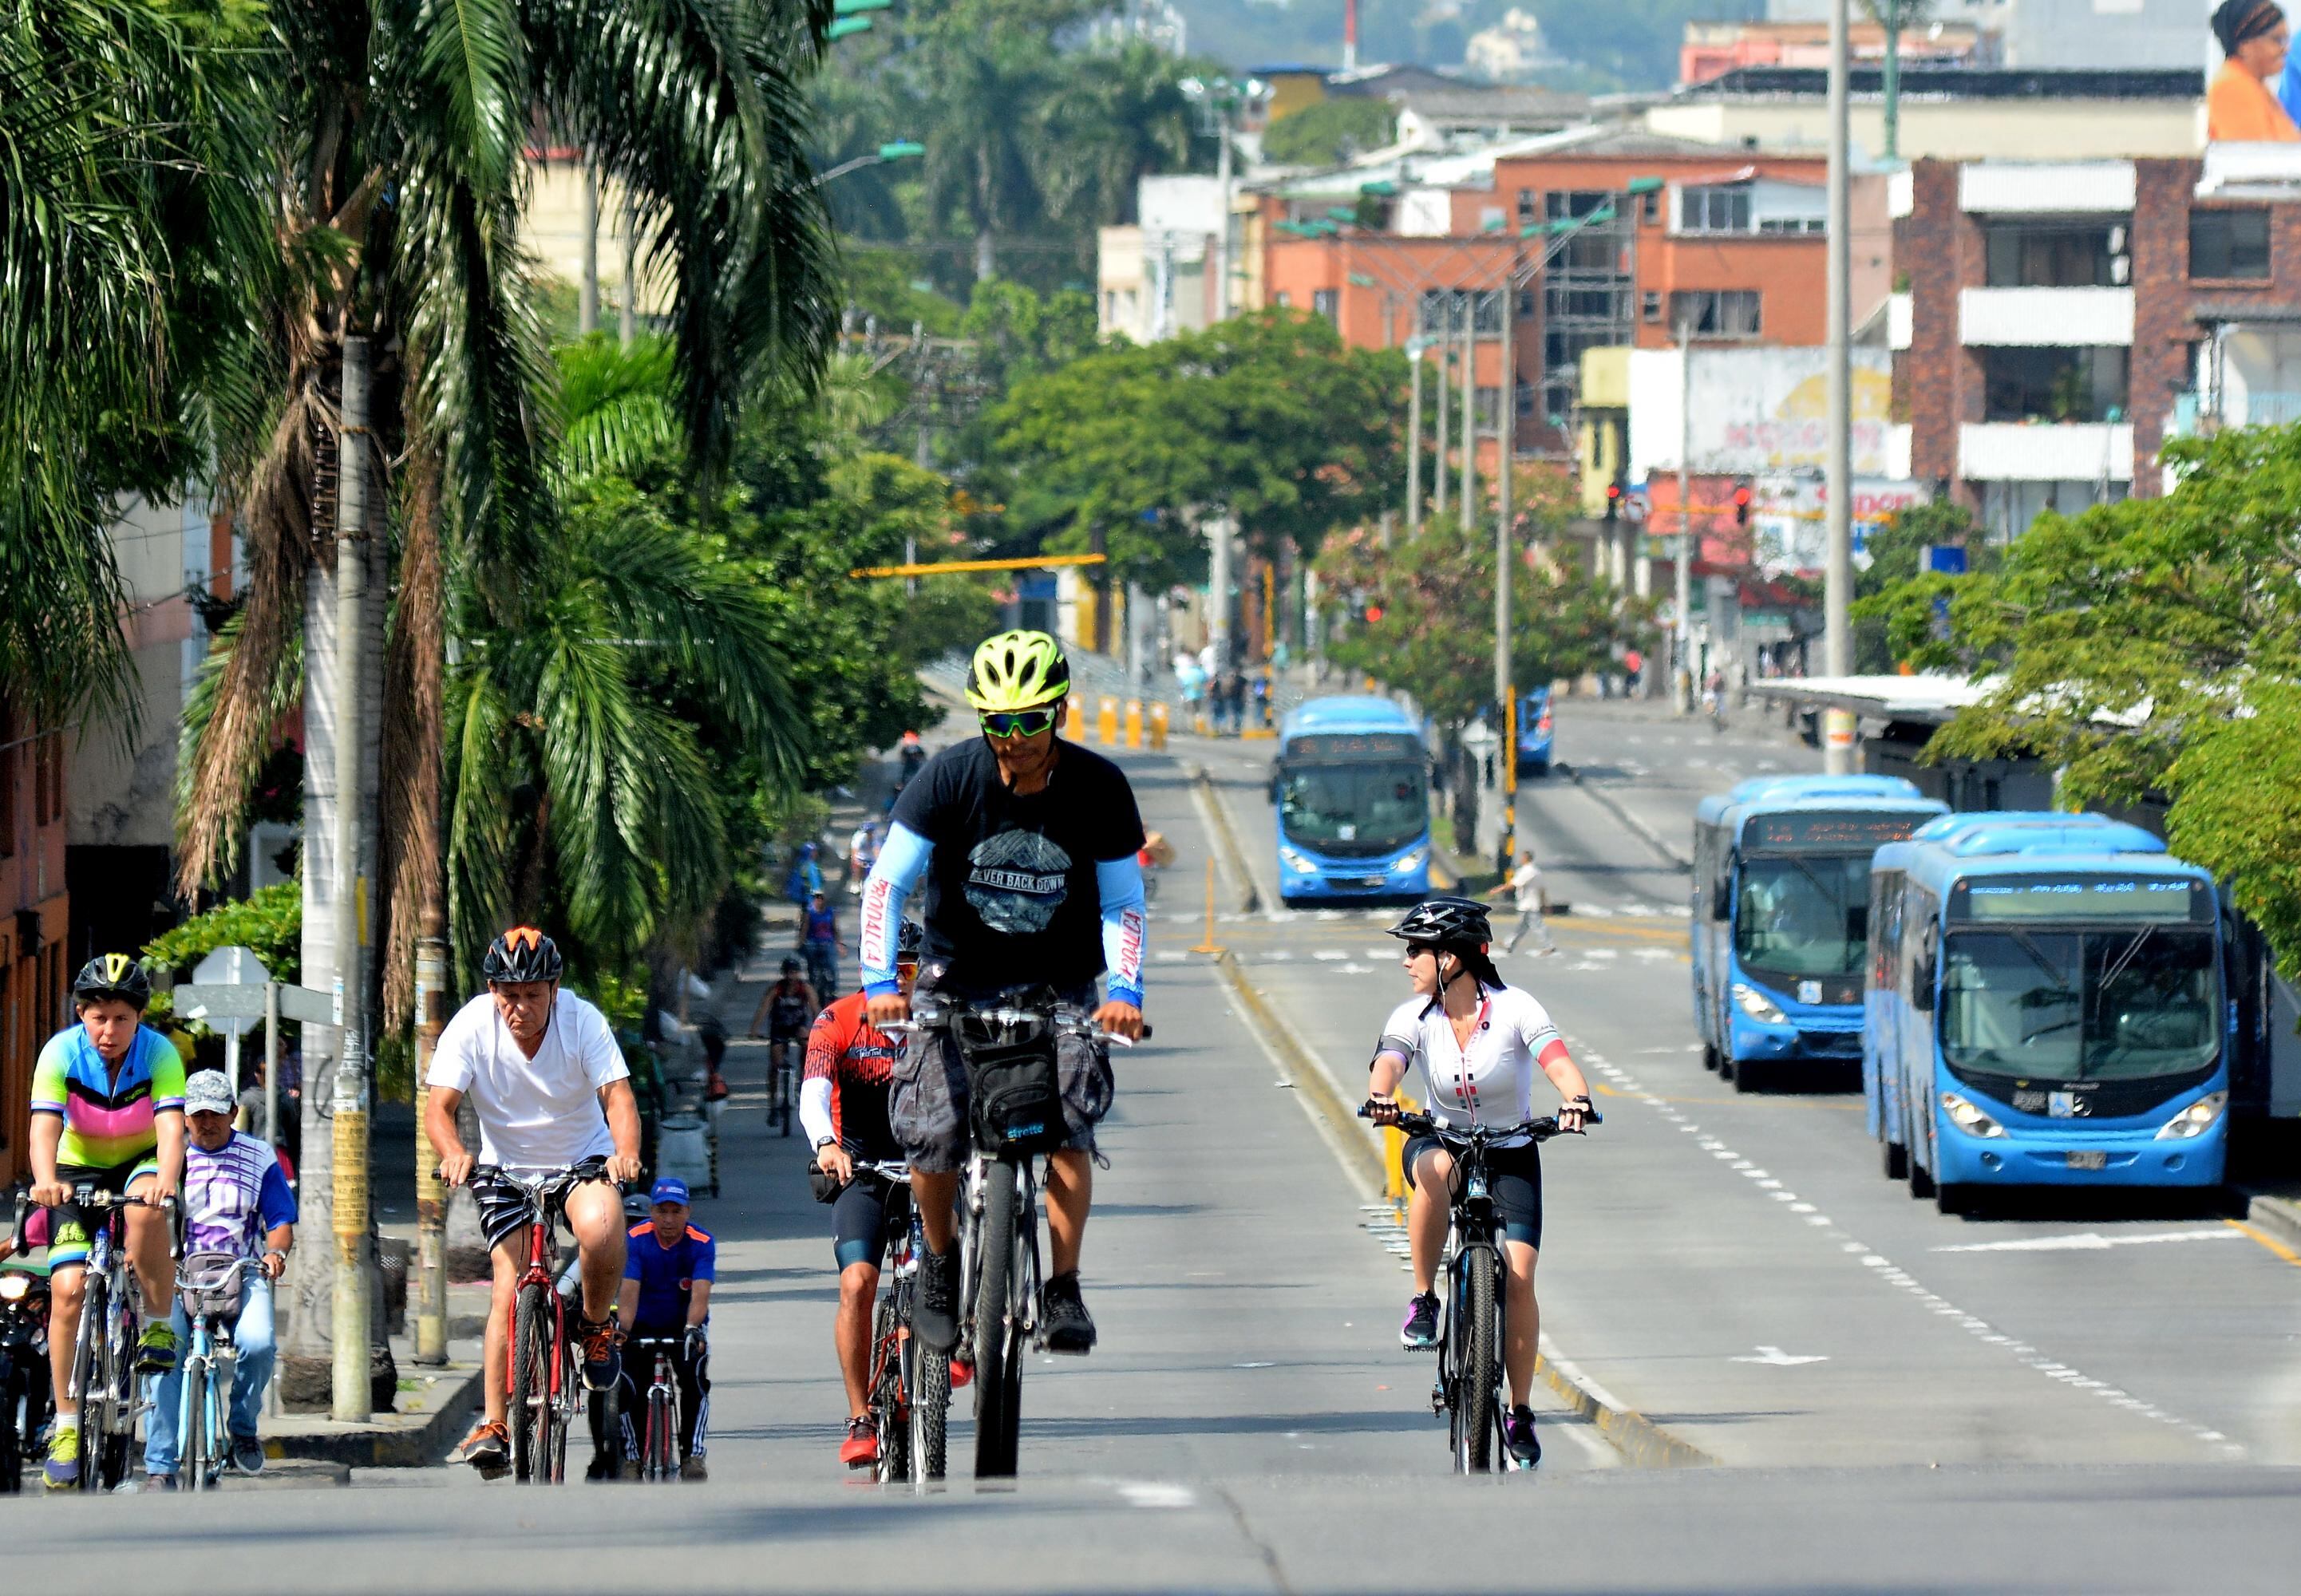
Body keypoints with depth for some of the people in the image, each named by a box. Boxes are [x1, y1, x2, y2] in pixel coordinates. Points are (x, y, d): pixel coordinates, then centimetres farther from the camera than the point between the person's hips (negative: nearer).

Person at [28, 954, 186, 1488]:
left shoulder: (160, 1054, -21)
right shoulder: (61, 1053, -21)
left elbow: (171, 1127, -34)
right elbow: (45, 1126, -33)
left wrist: (166, 1180, -54)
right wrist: (46, 1180, -53)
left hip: (143, 1164, -1)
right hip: (80, 1171, 1)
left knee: (147, 1206, -38)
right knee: (68, 1288, -15)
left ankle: (159, 1325, -16)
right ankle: (66, 1424, -5)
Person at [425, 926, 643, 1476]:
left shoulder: (583, 1021, -18)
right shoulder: (472, 1027, -17)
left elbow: (617, 1095, -25)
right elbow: (438, 1107, -22)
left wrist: (626, 1150, -46)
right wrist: (454, 1154, -44)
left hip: (584, 1158, -1)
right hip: (507, 1168, 1)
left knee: (600, 1231, -32)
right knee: (510, 1287, -14)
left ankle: (596, 1323, -2)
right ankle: (494, 1423, -10)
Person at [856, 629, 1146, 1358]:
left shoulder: (1099, 788, -11)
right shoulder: (951, 777, -14)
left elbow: (1123, 901, -5)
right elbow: (888, 882, -13)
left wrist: (1125, 989, -20)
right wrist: (880, 980, -24)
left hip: (1059, 987, 0)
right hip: (958, 978, 0)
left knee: (1069, 1127, -19)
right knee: (932, 1135, -13)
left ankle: (1064, 1287, -9)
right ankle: (938, 1264, 14)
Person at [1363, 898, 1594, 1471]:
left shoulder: (1514, 1009, -16)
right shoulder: (1412, 1018, -10)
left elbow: (1557, 1060, -30)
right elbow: (1387, 1063, -26)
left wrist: (1576, 1099, -51)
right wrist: (1380, 1097, -49)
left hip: (1511, 1155, -1)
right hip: (1442, 1142, 1)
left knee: (1519, 1276, -15)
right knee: (1436, 1169, -38)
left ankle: (1520, 1413, -1)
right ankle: (1423, 1299, -22)